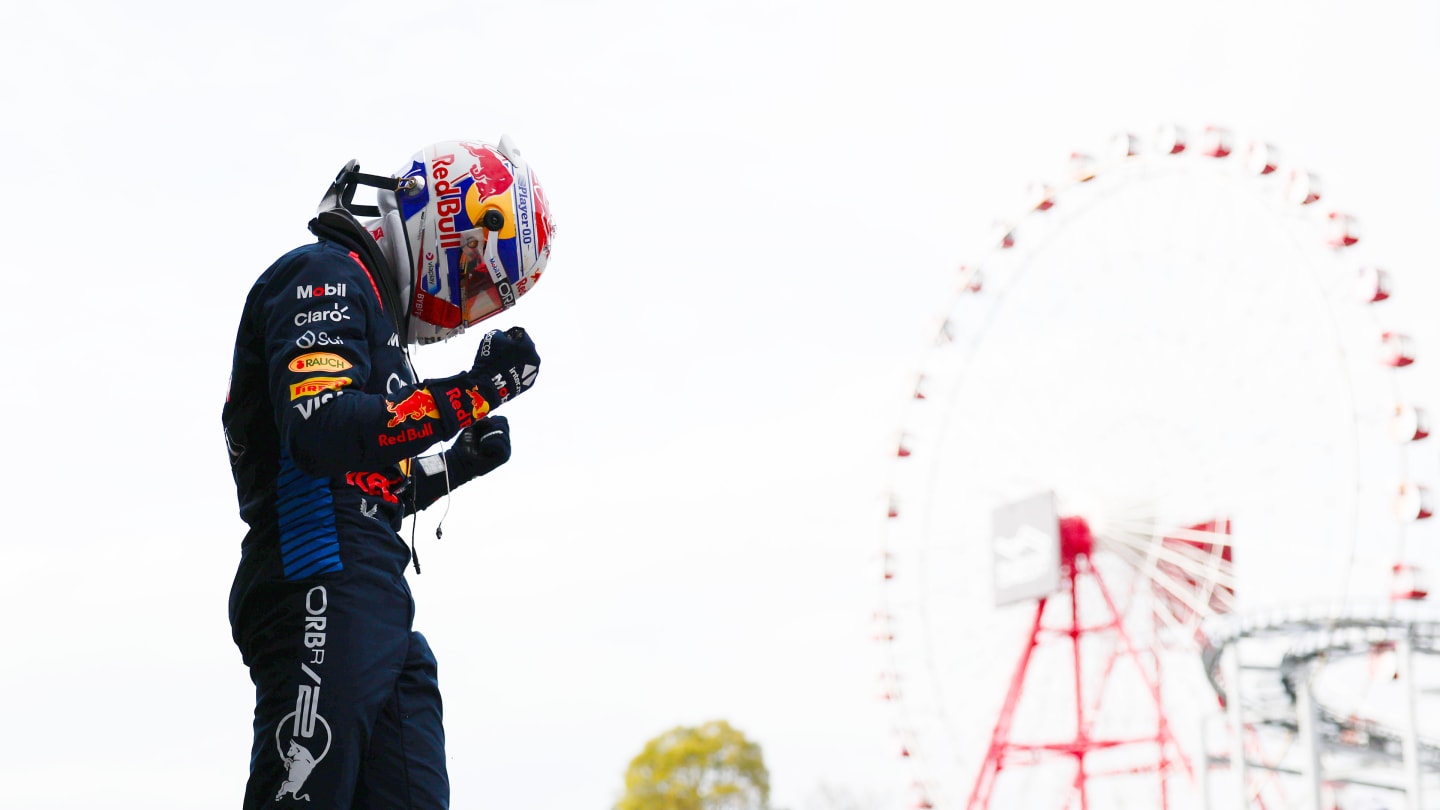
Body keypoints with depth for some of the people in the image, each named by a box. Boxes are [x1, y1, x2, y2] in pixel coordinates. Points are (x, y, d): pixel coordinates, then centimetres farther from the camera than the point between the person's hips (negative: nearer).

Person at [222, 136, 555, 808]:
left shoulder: (369, 300, 26)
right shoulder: (325, 275, -3)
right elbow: (322, 432, -22)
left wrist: (455, 466, 17)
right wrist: (471, 394, -20)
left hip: (376, 608, 10)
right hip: (325, 599, -10)